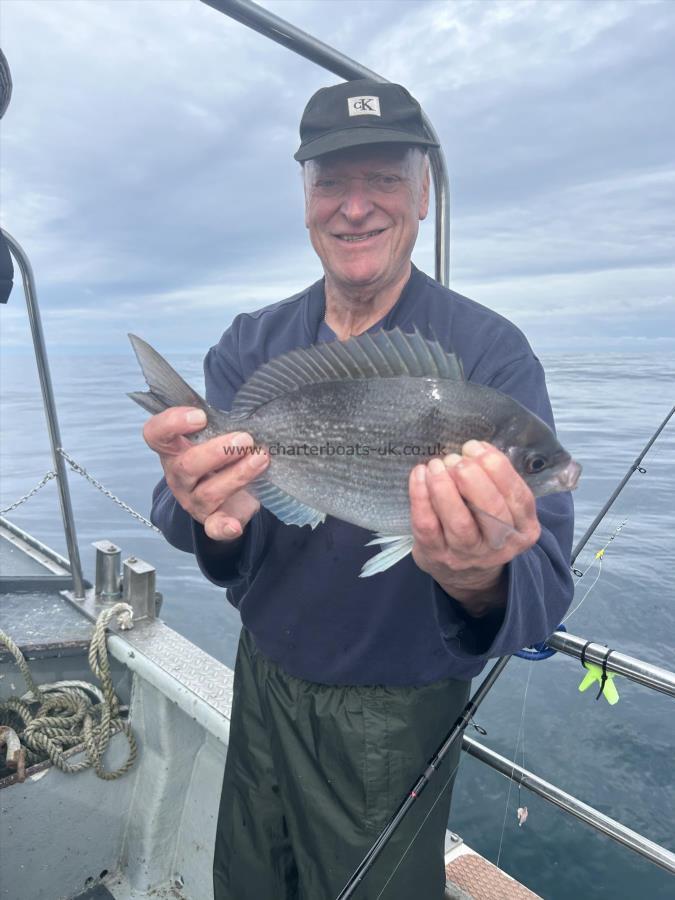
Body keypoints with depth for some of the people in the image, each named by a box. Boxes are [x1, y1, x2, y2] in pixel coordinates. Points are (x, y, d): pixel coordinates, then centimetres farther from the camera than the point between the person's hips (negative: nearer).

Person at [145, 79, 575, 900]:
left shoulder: (490, 354, -18)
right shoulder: (251, 344, -5)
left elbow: (545, 581, -24)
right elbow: (181, 512, -15)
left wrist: (482, 584, -47)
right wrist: (210, 516, -38)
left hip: (396, 718, -3)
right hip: (262, 682, 4)